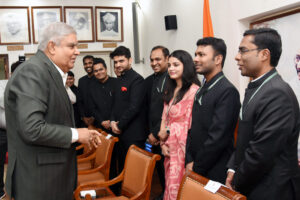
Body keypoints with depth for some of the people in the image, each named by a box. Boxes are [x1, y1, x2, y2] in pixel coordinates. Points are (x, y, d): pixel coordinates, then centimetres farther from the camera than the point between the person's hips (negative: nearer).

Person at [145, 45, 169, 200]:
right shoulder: (149, 80, 10)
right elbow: (147, 109, 11)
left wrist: (156, 133, -13)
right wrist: (149, 133, 2)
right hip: (153, 136, 6)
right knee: (159, 167, 16)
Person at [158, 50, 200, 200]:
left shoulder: (193, 90, -14)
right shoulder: (170, 91, 14)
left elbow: (190, 124, -15)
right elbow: (164, 119, 12)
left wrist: (168, 132, -3)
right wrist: (163, 143, 1)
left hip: (183, 148, -7)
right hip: (169, 148, 8)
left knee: (177, 188, 0)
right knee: (169, 185, 15)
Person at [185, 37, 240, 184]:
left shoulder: (227, 91, -18)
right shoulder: (202, 90, 9)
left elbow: (217, 138, -21)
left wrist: (196, 168, -13)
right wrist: (189, 161, 0)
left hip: (214, 173, -7)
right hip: (195, 168, 7)